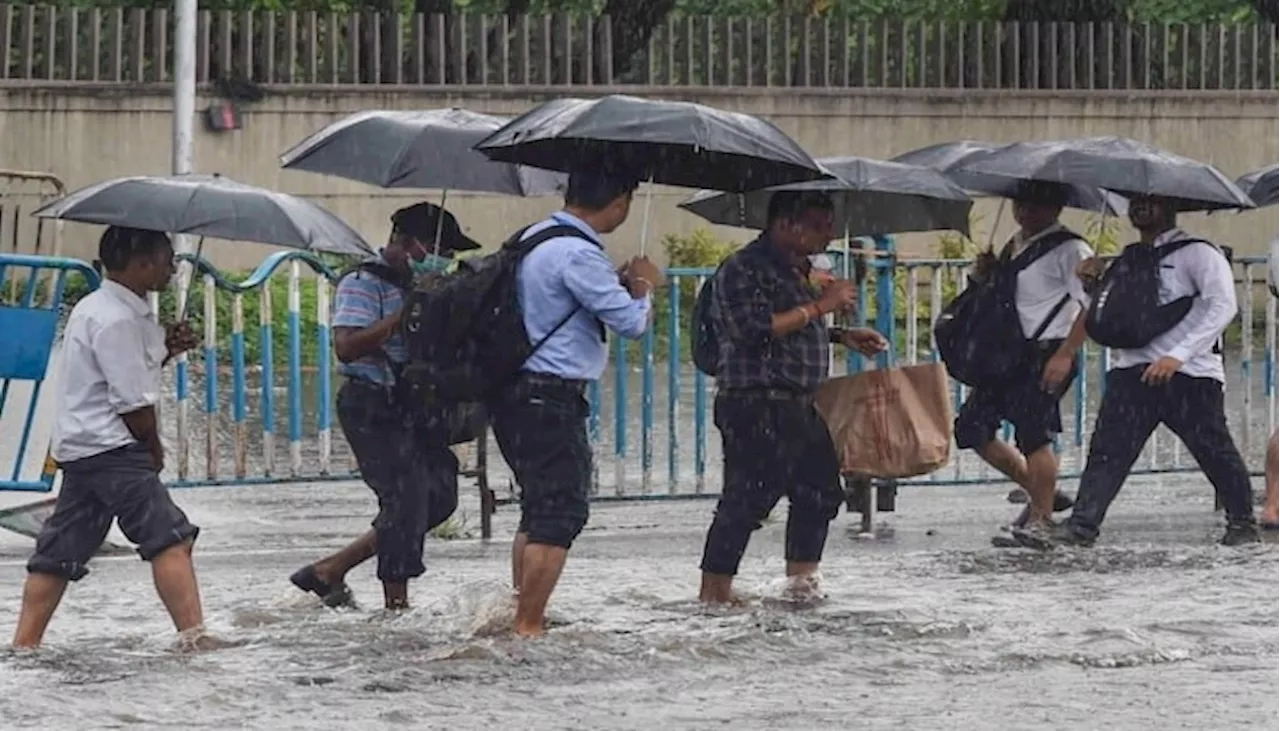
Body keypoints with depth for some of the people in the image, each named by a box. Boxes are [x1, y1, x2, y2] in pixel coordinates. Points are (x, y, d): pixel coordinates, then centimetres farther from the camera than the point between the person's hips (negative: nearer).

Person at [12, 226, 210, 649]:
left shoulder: (95, 309, 17)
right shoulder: (117, 320, -15)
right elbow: (133, 401, -17)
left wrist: (165, 349, 10)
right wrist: (155, 448, -2)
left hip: (79, 451, 11)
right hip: (112, 448, -11)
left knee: (61, 551, 9)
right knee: (170, 537, -13)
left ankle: (24, 644, 9)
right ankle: (193, 637, -20)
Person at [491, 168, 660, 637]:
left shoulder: (534, 236, 11)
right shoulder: (577, 255, -18)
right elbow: (631, 323, -15)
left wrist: (619, 282, 18)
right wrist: (642, 286, 6)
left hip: (514, 392, 10)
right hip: (551, 398, -10)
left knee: (538, 510, 19)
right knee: (560, 516, -7)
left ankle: (524, 614, 22)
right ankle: (528, 627, -9)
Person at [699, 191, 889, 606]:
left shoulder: (795, 269, 19)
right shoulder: (743, 269, -12)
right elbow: (755, 330, -24)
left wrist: (843, 337, 20)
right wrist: (819, 305, -20)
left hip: (800, 405, 10)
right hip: (756, 404, -10)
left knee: (821, 488, 11)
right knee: (749, 495, -12)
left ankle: (801, 580, 20)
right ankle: (714, 590, -8)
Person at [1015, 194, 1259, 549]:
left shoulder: (1198, 253, -3)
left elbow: (1222, 305, -14)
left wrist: (1178, 354, -21)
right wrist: (1093, 284, 8)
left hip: (1189, 373, -6)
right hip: (1132, 369, 6)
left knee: (1214, 448, 0)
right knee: (1107, 449, -7)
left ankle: (1242, 522, 17)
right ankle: (1081, 525, -13)